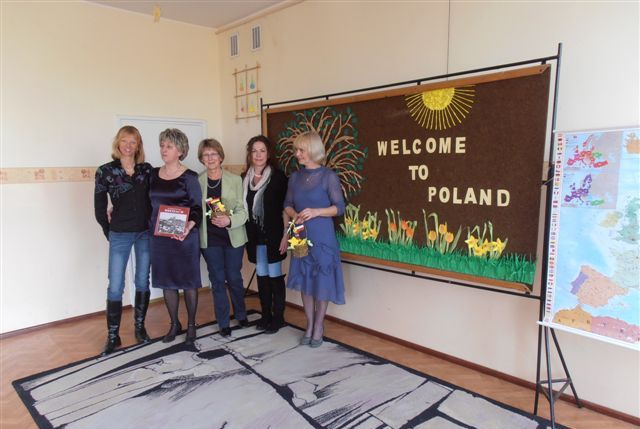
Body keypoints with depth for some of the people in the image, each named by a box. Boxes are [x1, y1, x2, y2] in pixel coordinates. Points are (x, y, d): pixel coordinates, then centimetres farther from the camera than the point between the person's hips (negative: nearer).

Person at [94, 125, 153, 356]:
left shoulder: (147, 169, 3)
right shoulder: (106, 171, -3)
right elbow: (99, 207, 2)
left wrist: (152, 225, -1)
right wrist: (110, 232, 4)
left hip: (145, 233, 2)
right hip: (120, 235, -2)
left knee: (143, 282, 10)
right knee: (115, 286, -1)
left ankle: (140, 328, 25)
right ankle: (112, 336, 12)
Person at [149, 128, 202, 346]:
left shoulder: (189, 177, -6)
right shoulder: (153, 174, 8)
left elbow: (197, 208, -8)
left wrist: (189, 226, -25)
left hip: (184, 236, -4)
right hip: (160, 236, 4)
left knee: (188, 281, 4)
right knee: (166, 281, 11)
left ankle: (191, 325, 21)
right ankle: (174, 324, 28)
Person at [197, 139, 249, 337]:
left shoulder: (235, 180, -3)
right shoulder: (197, 181, -1)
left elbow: (242, 210, -6)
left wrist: (229, 220, -23)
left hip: (233, 237, 0)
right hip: (209, 239, 0)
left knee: (234, 278, 10)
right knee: (217, 280, 9)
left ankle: (241, 314, 35)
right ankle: (223, 322, 24)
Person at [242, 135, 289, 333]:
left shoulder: (278, 176, -7)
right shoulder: (245, 178, 6)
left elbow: (285, 209, -9)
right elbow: (243, 207, 12)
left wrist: (285, 235, -13)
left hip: (273, 234, -4)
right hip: (254, 235, 5)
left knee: (275, 276, 3)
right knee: (261, 276, 13)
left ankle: (278, 317, 15)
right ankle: (266, 315, 25)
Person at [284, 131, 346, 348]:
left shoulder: (328, 176, -8)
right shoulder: (295, 177, 7)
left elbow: (340, 207, -9)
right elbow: (287, 204, 12)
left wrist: (316, 212, -22)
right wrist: (294, 215, -9)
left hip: (322, 237, -4)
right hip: (301, 237, 5)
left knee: (322, 281, 4)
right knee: (304, 281, 10)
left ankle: (319, 325, 22)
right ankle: (309, 325, 26)